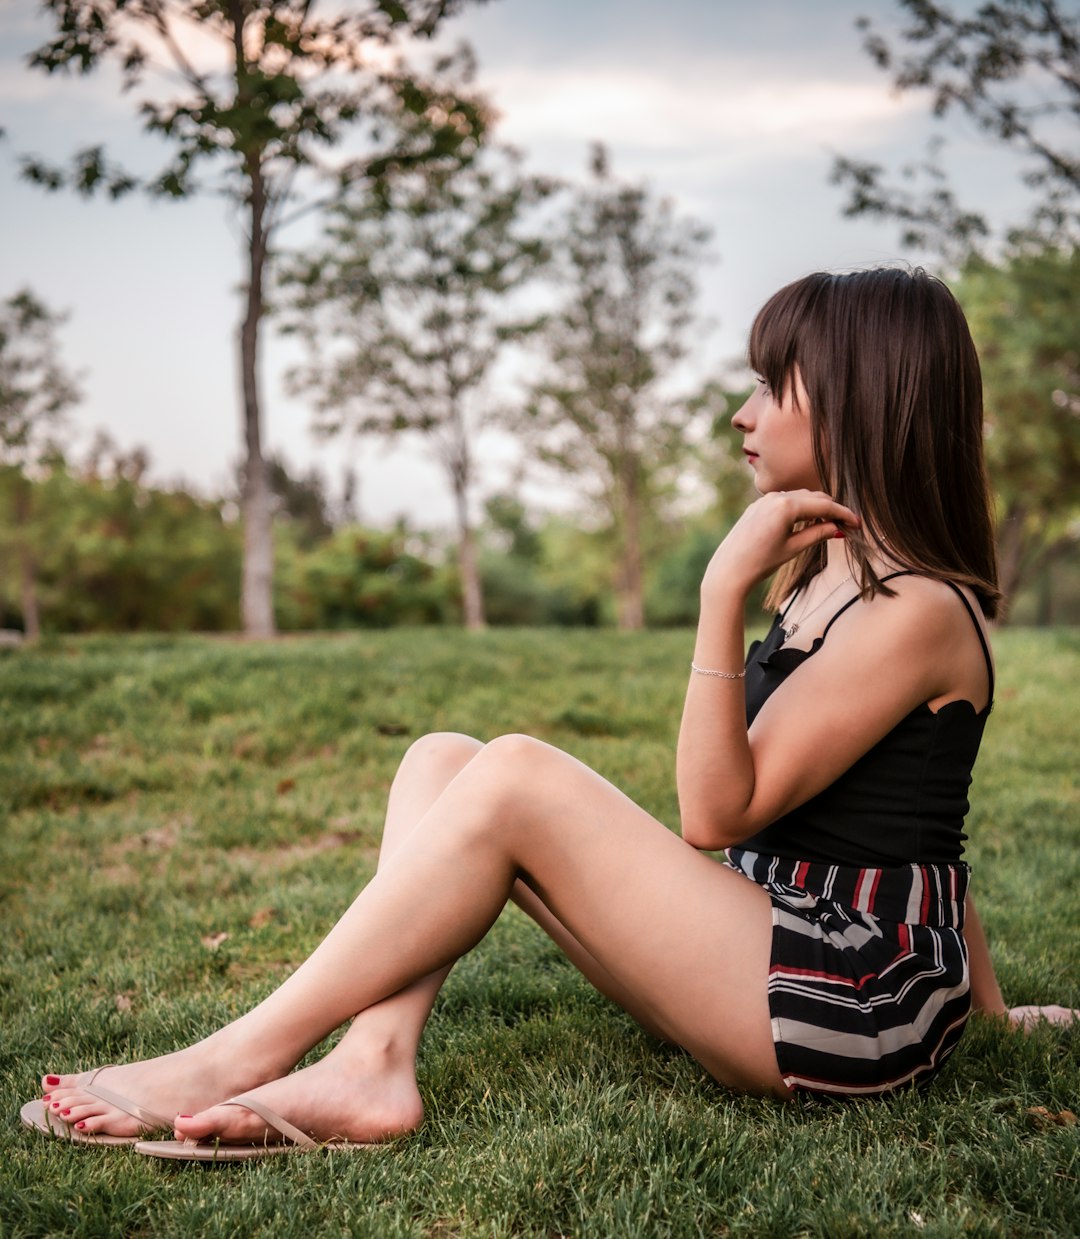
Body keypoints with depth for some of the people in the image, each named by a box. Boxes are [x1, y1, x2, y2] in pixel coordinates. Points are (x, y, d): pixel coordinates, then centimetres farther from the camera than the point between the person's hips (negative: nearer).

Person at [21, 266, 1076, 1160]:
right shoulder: (829, 578, 16)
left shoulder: (915, 608, -14)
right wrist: (979, 1003, 23)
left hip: (854, 997, -9)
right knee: (442, 762, -2)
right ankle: (371, 1065, -23)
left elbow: (717, 812, -18)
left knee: (515, 777, -23)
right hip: (767, 935, 9)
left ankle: (239, 1058, -16)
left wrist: (724, 592, -27)